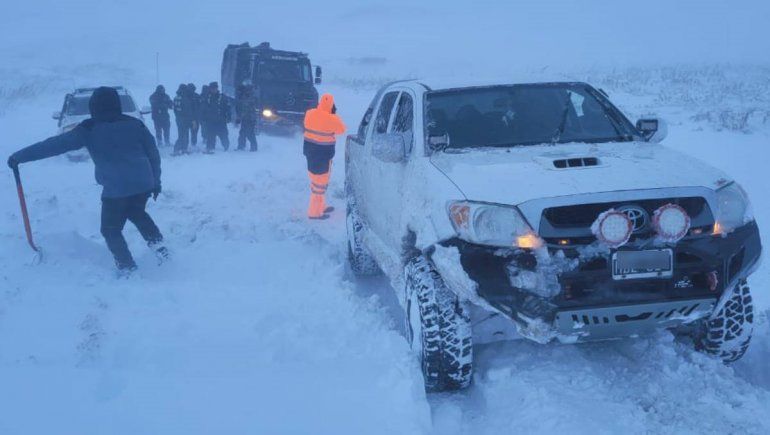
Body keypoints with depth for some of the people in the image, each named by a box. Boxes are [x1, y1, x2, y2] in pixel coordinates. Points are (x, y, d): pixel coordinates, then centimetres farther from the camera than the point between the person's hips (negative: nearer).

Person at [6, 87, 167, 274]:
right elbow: (153, 154, 10)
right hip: (144, 185, 4)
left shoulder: (89, 130, -2)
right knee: (136, 213, 32)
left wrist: (19, 156, 4)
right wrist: (155, 181, 21)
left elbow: (56, 144, -2)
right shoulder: (134, 124, 7)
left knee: (111, 230, 15)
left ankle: (128, 268, 10)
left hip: (116, 190, -4)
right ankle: (157, 243, 16)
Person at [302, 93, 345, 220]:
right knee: (320, 182, 1)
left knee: (316, 180, 21)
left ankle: (320, 206, 34)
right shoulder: (331, 119, -19)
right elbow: (341, 130, -3)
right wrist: (334, 115, 1)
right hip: (323, 153, -7)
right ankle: (315, 212, 4)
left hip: (309, 150, 7)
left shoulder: (310, 113, -1)